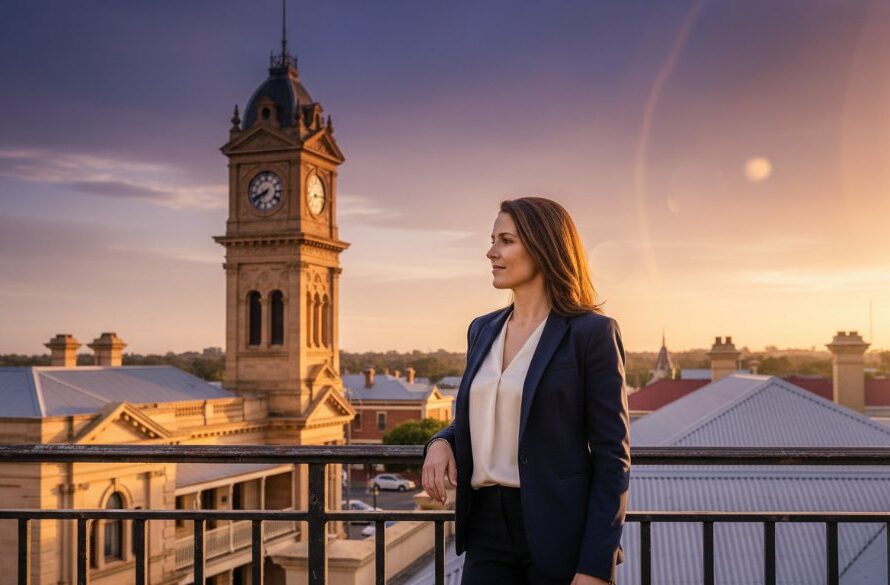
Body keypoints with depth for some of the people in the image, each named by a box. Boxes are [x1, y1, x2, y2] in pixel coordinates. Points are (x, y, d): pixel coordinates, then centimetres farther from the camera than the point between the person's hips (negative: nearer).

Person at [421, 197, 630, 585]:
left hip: (559, 532, -5)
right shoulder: (483, 330, 11)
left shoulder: (592, 331, -8)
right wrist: (441, 443, -1)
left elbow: (612, 454, -10)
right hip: (489, 528, 5)